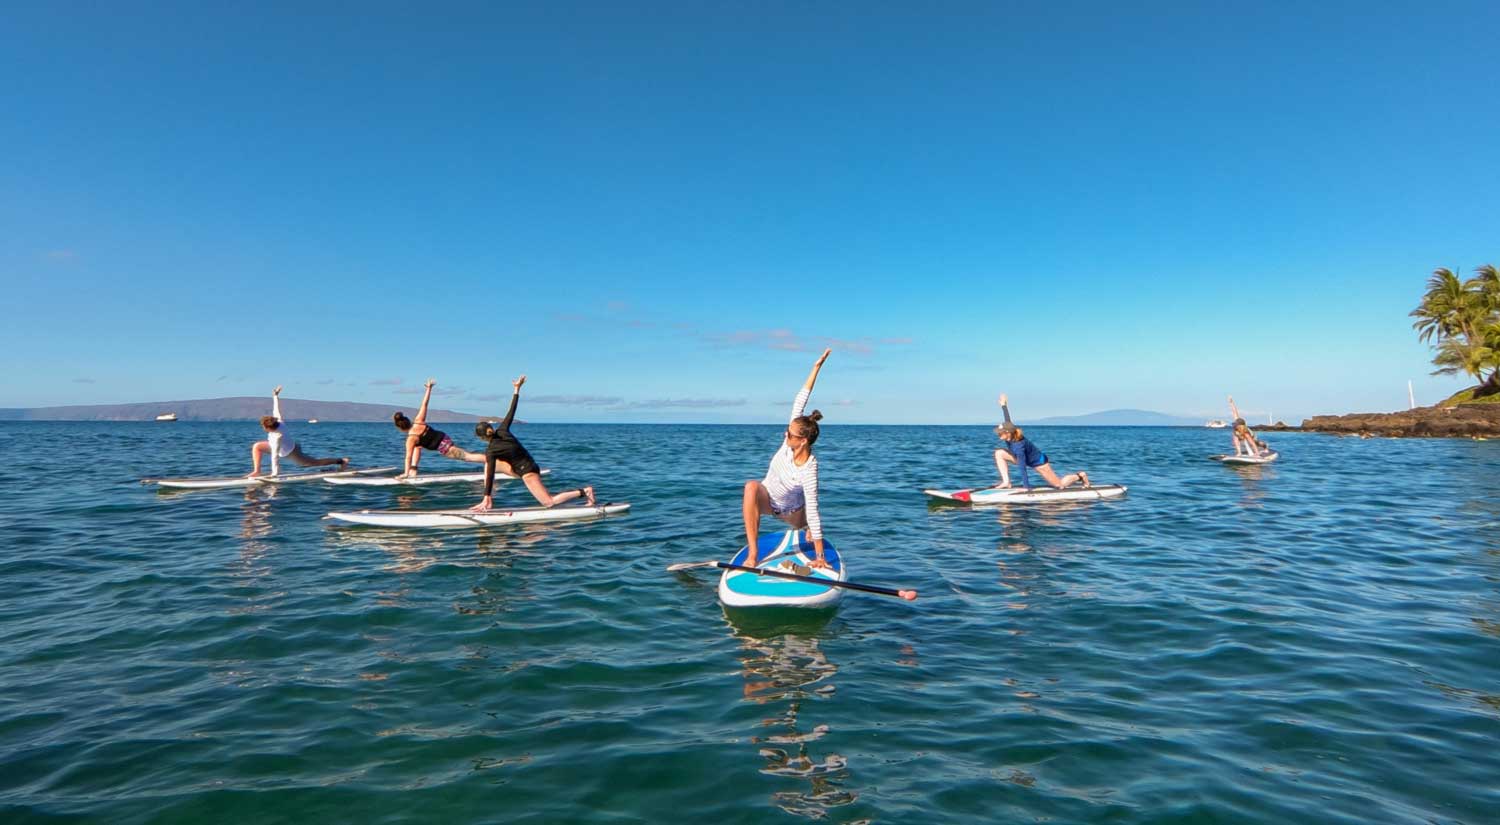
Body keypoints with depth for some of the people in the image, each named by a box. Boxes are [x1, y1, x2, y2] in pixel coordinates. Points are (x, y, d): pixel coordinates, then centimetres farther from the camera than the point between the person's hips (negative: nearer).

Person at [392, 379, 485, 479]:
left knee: (467, 456, -8)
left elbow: (408, 457, -19)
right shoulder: (418, 421, -3)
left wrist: (406, 473, -16)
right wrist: (429, 388, 8)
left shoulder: (411, 438, -18)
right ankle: (413, 470, 21)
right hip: (443, 437, 9)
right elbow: (424, 404, 1)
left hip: (443, 447, -9)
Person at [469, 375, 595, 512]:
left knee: (549, 502, -8)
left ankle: (583, 491, -14)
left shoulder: (491, 451, -16)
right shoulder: (502, 430, -1)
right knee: (488, 463, 15)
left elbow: (490, 476, -18)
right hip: (529, 465, 9)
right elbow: (511, 411, 5)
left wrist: (486, 498, -15)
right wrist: (517, 389, 13)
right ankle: (490, 500, 17)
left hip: (527, 471, -9)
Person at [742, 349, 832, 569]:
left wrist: (820, 556, -32)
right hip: (767, 498, 2)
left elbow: (812, 512, -33)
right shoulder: (791, 439, -24)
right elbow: (799, 401, -22)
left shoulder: (809, 471, -34)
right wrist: (817, 366, -27)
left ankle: (810, 530, 59)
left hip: (791, 511, -2)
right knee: (752, 486, -35)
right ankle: (752, 553, -39)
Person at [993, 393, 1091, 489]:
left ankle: (1080, 476, 29)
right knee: (999, 453, -9)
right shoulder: (1010, 434, -19)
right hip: (1026, 458, 8)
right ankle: (1006, 482, -7)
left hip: (1038, 462, -8)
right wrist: (1003, 404, 11)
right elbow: (1008, 421, -1)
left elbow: (1022, 468, -38)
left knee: (1060, 485, 4)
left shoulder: (1019, 446, -38)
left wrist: (1027, 488, -36)